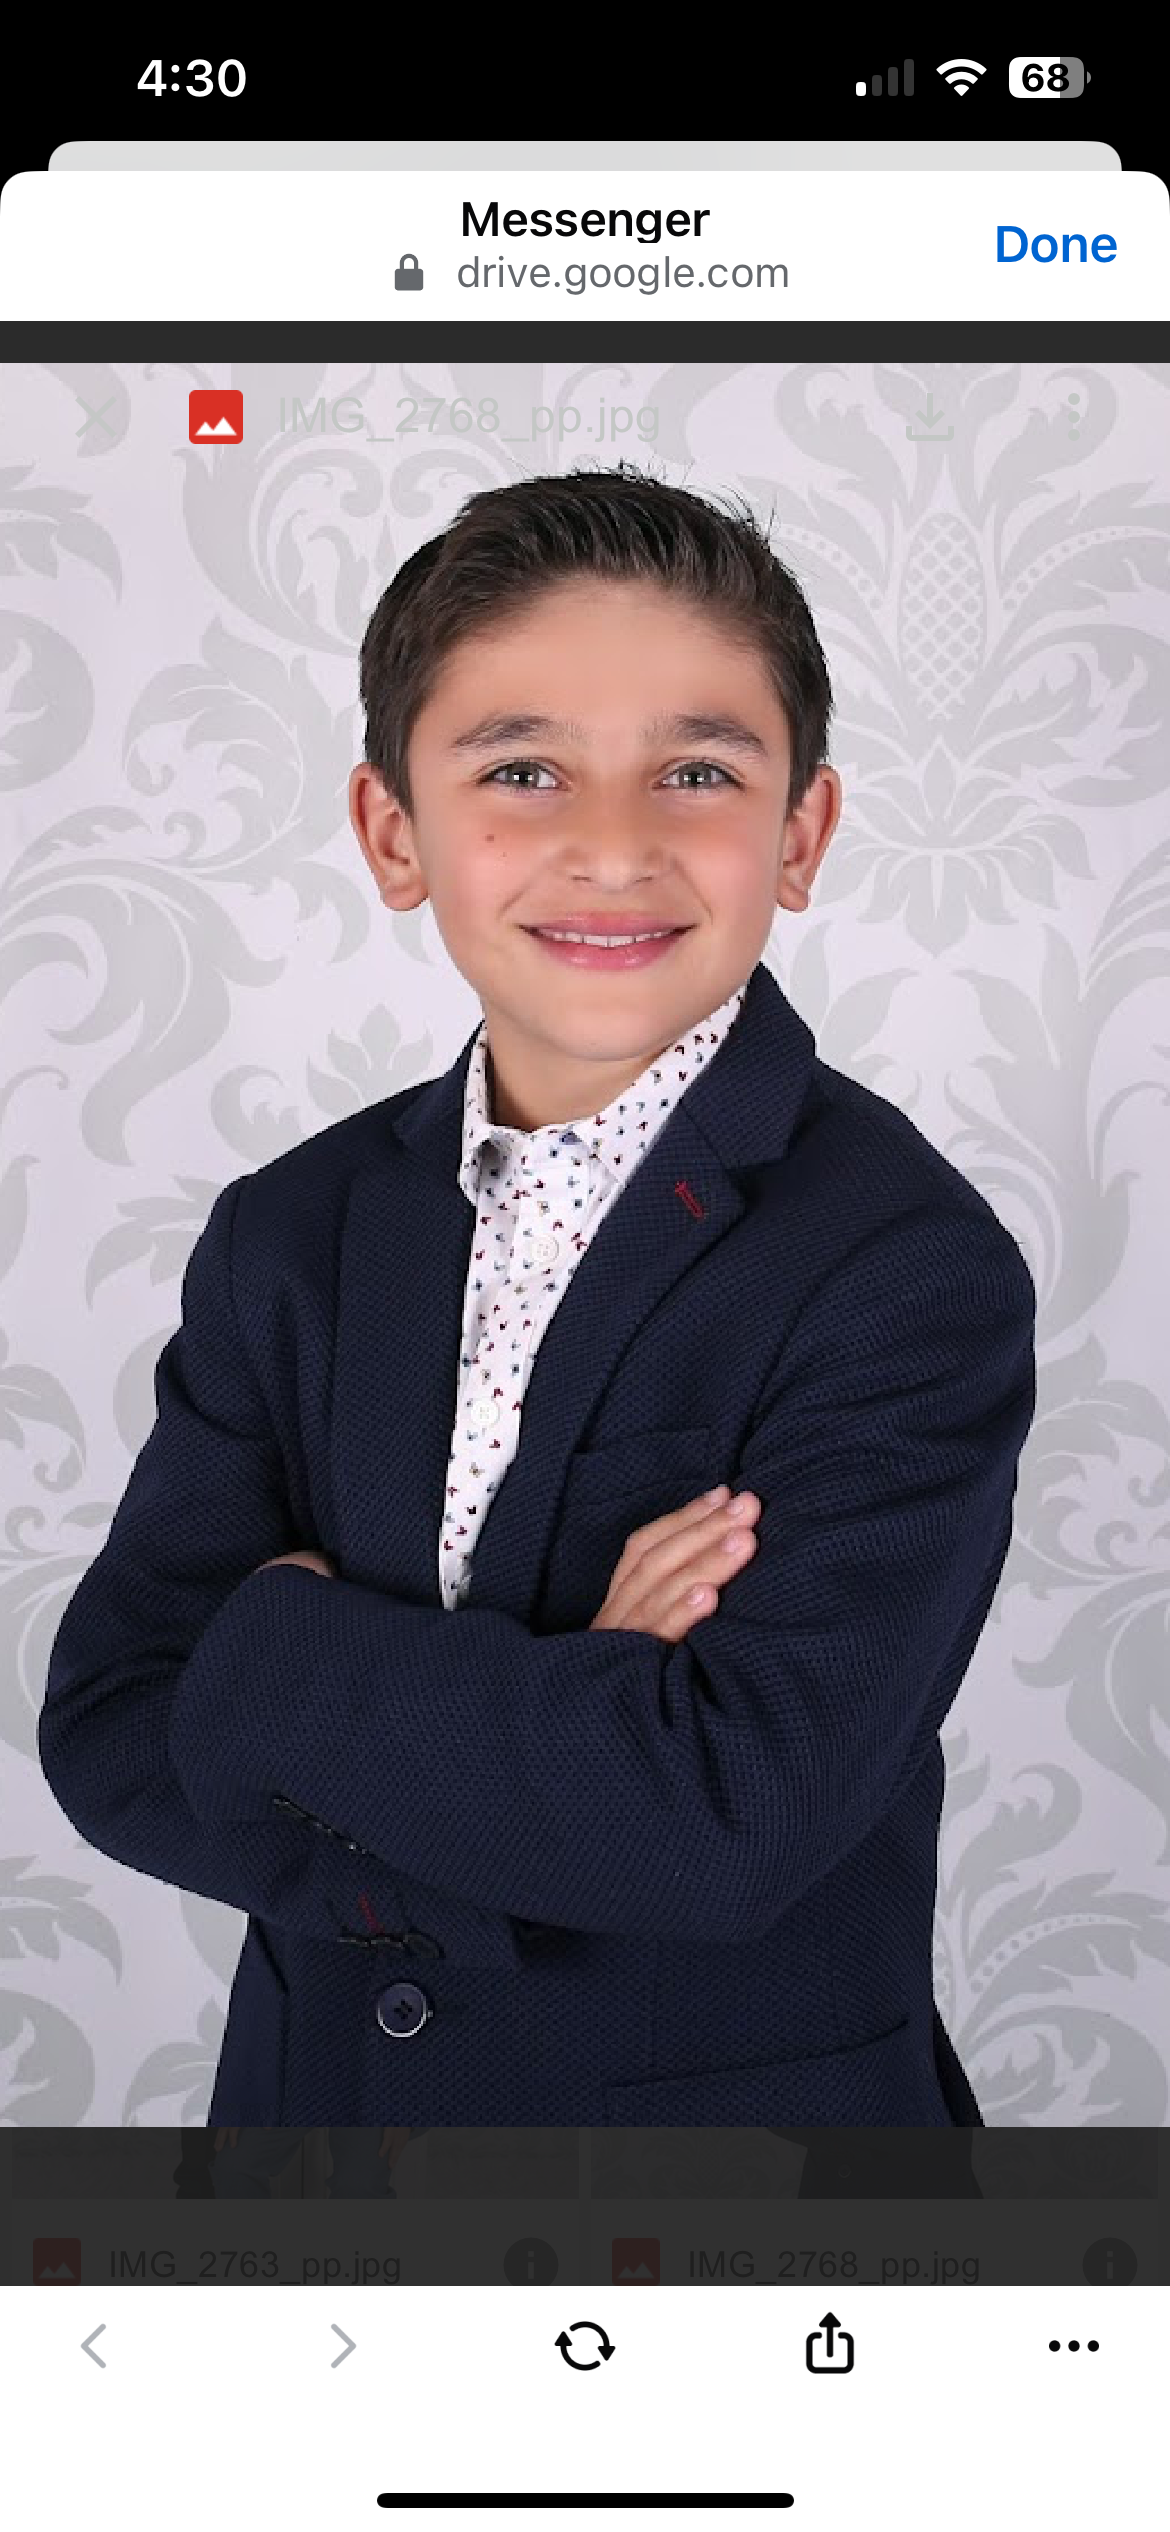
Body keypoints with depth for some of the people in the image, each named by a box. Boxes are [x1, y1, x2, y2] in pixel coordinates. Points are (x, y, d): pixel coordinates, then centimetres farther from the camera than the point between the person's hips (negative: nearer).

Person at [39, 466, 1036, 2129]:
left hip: (739, 2101, -3)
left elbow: (736, 1814, -28)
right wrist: (556, 1718, -24)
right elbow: (108, 1728, -11)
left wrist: (271, 1657, -19)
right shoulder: (292, 1236, -5)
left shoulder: (914, 1269, -20)